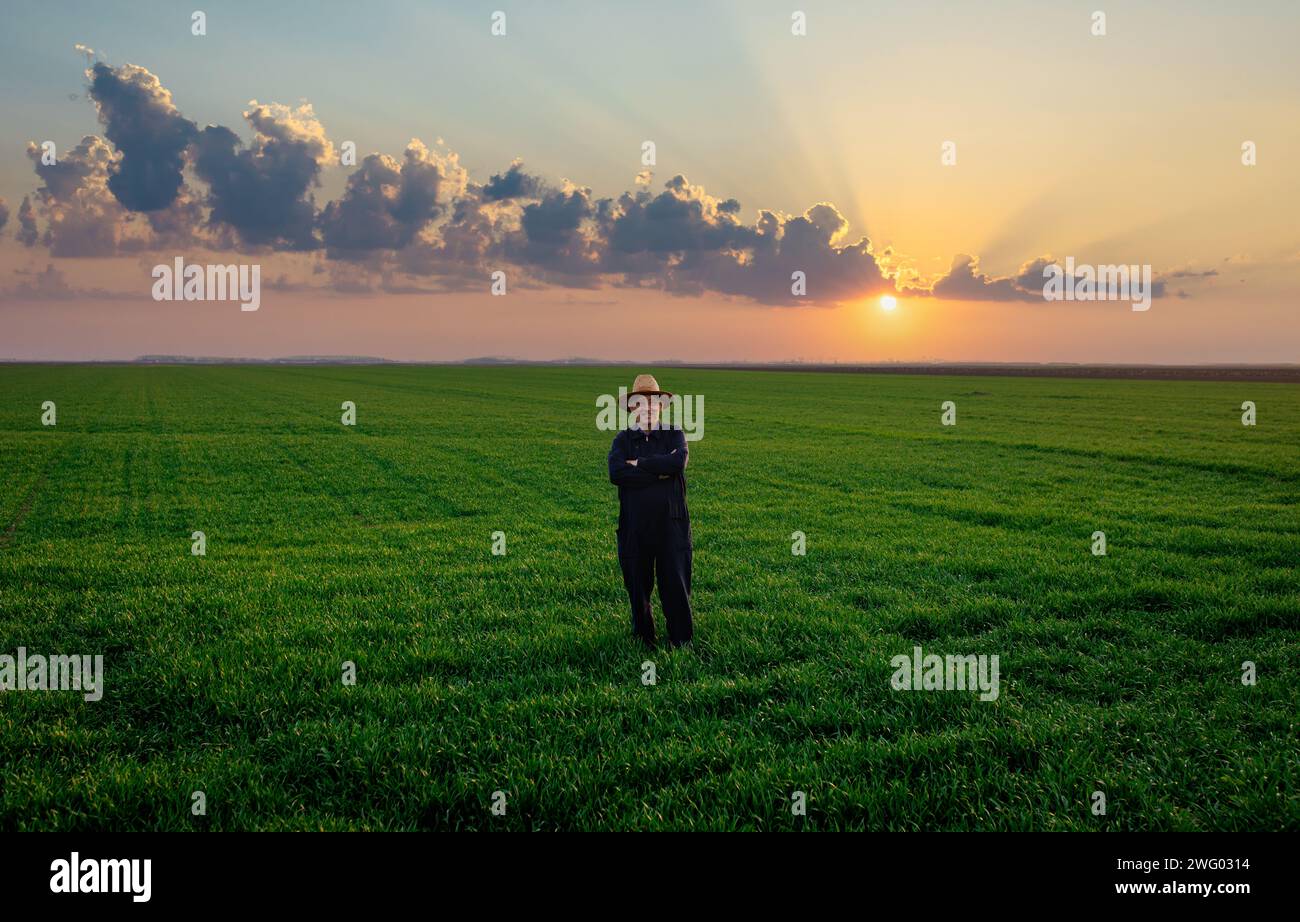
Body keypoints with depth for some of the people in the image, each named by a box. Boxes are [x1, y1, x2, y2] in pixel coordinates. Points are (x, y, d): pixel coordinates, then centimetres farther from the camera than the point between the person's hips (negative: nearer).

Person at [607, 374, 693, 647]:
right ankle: (643, 638, 26)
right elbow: (616, 473, -14)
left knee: (675, 583, 1)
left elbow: (679, 461, -17)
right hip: (634, 525, 1)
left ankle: (682, 641, 12)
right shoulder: (623, 439, 6)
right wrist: (660, 471, -14)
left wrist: (639, 464, -11)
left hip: (671, 522, -1)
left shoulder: (674, 435, 6)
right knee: (637, 584, 10)